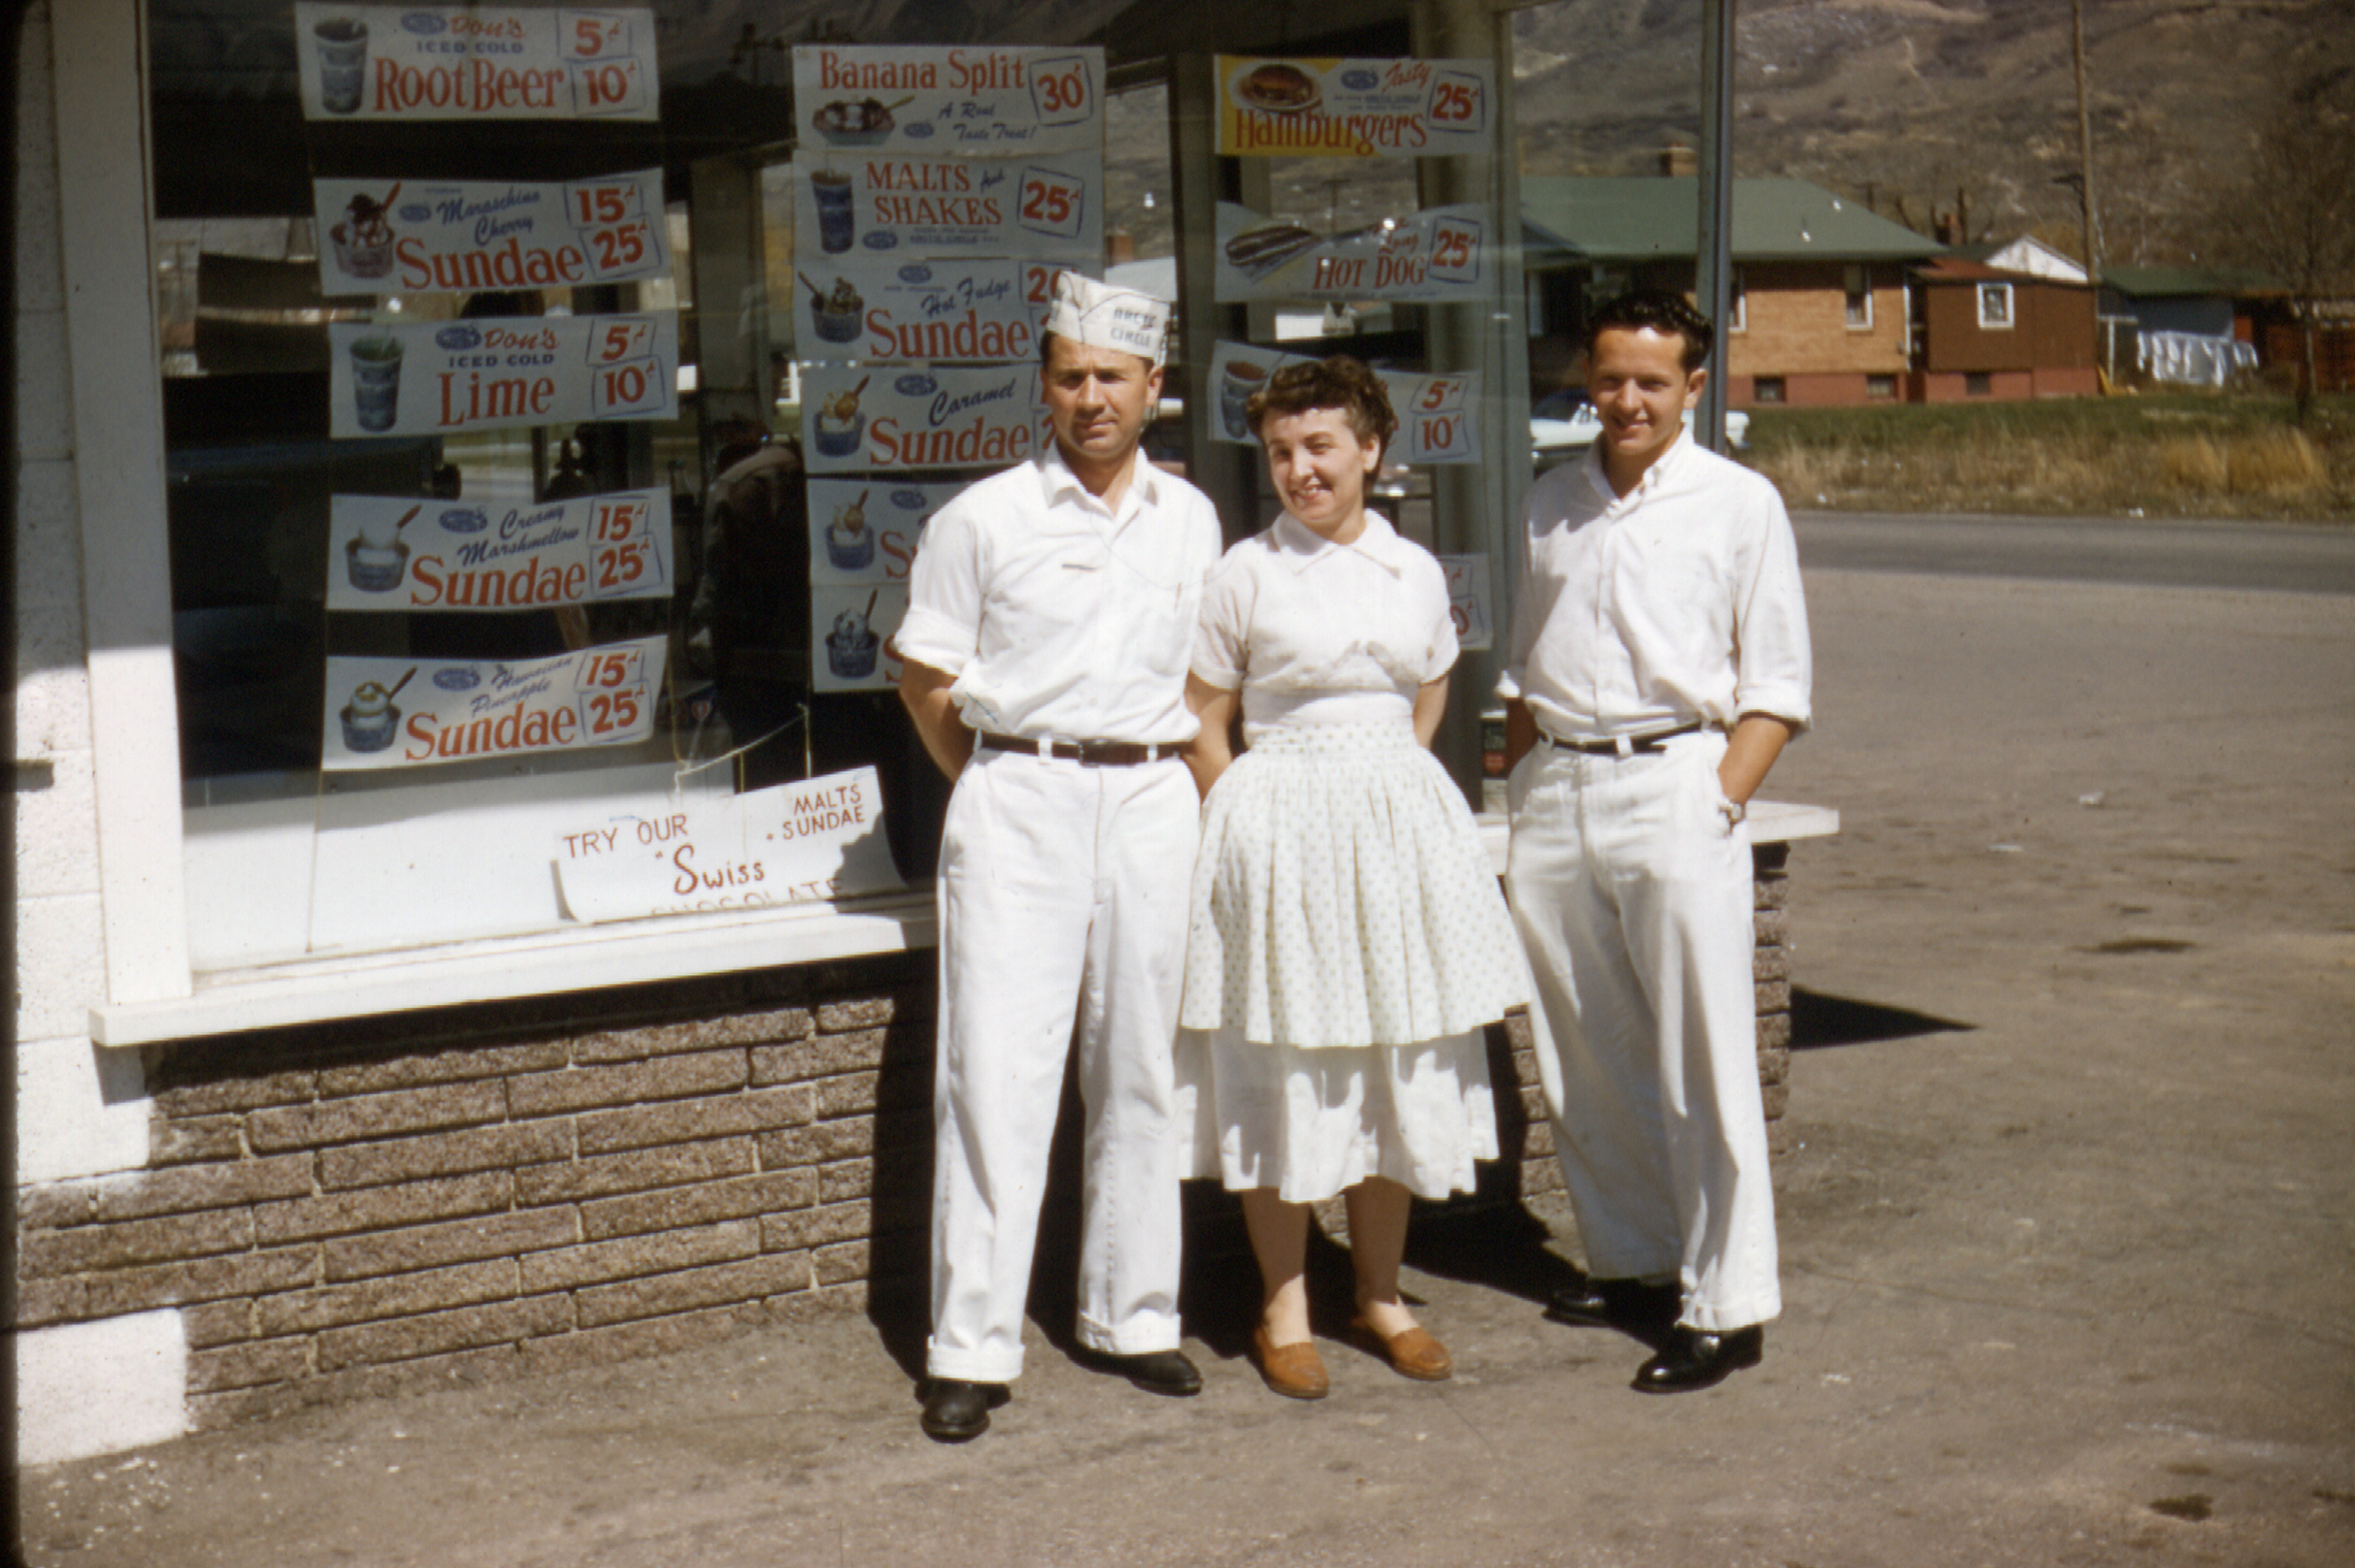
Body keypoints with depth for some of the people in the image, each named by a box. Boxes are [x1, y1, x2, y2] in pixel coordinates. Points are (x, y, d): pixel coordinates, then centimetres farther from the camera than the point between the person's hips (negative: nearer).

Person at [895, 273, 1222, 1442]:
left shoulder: (1192, 521, 11)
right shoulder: (983, 520, -1)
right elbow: (926, 681, 4)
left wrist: (1171, 776, 13)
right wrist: (1003, 785, 7)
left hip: (1152, 801, 4)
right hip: (1018, 800, -3)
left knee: (1140, 1071, 9)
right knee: (998, 1073, -6)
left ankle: (1131, 1316, 20)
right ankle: (972, 1348, -2)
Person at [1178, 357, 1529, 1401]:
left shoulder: (1415, 572, 6)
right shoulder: (1246, 573, -4)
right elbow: (1201, 719, 0)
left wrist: (1387, 783, 12)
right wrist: (1249, 826, -5)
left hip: (1400, 824, 4)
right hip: (1280, 831, -4)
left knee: (1401, 1067, 9)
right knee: (1282, 1070, 1)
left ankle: (1379, 1295, 23)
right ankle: (1283, 1311, 13)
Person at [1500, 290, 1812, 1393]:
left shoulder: (1740, 504, 2)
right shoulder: (1552, 505, 15)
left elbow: (1775, 686, 1)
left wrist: (1719, 798, -11)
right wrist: (1522, 786, 9)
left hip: (1673, 780, -5)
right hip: (1554, 794, 5)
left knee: (1704, 1061, -5)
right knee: (1581, 1056, 10)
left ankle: (1726, 1306, 1)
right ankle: (1632, 1262, 25)